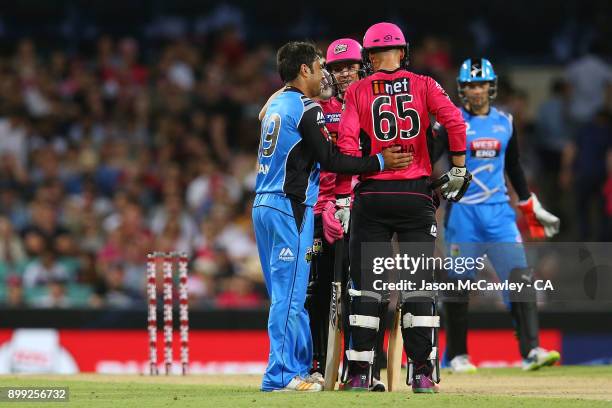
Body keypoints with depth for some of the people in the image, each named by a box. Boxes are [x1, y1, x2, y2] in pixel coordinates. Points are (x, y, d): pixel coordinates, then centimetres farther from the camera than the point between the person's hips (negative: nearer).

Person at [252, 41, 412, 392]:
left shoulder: (275, 106, 17)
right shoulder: (306, 109, -10)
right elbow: (330, 159, -14)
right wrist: (380, 162, -13)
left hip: (263, 205, 9)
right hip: (290, 208, -9)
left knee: (287, 293, 12)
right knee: (290, 293, -7)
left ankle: (301, 367, 17)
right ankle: (281, 375, -8)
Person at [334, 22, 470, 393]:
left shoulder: (358, 92, 3)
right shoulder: (423, 85, 5)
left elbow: (347, 144, -5)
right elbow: (455, 120, -10)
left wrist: (343, 199, -4)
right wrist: (458, 170, 0)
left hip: (372, 195, 0)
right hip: (416, 195, 0)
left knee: (366, 284, 3)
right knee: (419, 283, 4)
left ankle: (360, 373, 0)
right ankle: (422, 373, 0)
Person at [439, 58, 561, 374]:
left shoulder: (504, 122, 11)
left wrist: (532, 208, 24)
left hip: (499, 211, 4)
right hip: (463, 211, -4)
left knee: (520, 277, -8)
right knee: (458, 282, 2)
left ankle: (530, 350, -13)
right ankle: (456, 355, 14)